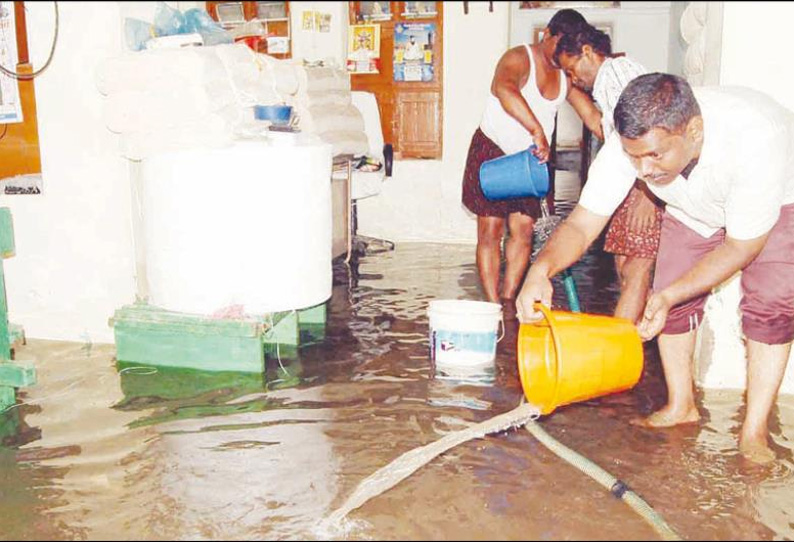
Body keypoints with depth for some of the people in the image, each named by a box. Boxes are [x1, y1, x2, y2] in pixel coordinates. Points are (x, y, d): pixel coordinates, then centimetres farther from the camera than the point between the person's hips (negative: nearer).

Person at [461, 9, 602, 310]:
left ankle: (508, 297, 13)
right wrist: (537, 131, -51)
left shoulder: (567, 75, 4)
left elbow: (593, 117, 2)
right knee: (491, 231, -6)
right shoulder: (519, 58, -18)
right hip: (492, 152, -6)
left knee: (524, 229, 1)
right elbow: (503, 88, -42)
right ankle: (493, 306, -3)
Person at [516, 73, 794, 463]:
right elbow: (582, 224, -30)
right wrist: (541, 270, -50)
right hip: (694, 208, 4)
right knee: (671, 293, -6)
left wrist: (669, 296, -41)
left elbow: (742, 245, -32)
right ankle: (680, 406, 13)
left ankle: (754, 431, -6)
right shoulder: (631, 141, -32)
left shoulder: (753, 137, -43)